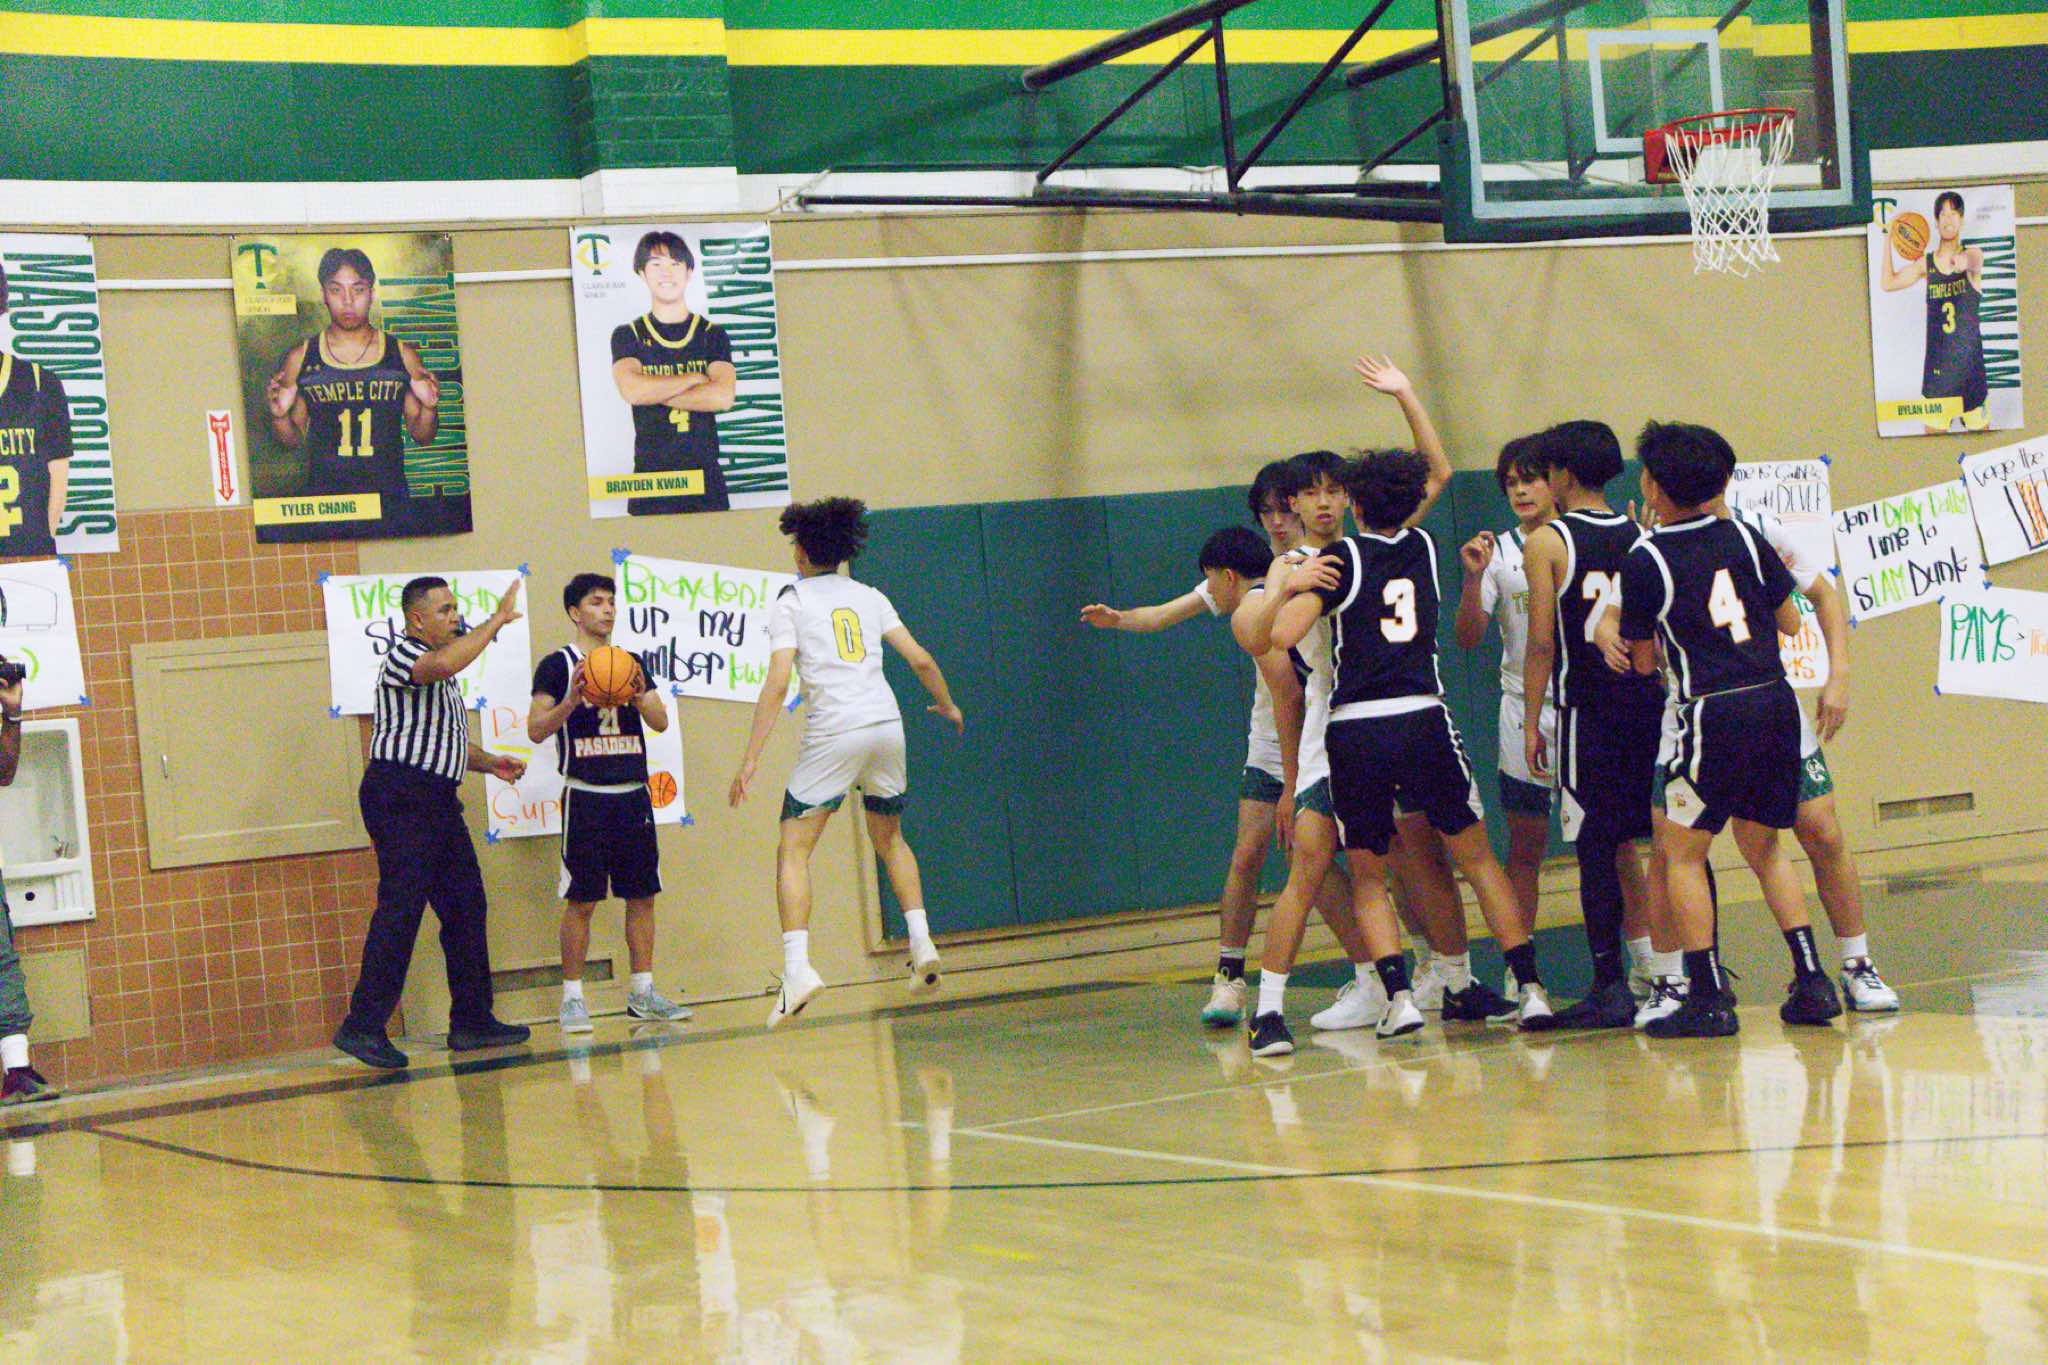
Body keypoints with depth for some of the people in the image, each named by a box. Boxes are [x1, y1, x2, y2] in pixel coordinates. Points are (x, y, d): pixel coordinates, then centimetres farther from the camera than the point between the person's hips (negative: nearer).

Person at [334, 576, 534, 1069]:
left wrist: (490, 763, 15)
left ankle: (471, 1020, 15)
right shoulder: (404, 657, -10)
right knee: (400, 909, -14)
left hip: (437, 799, 10)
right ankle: (362, 1026, -12)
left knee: (465, 906, 9)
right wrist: (496, 621, -25)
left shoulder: (440, 672, 22)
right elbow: (442, 664, -34)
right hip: (400, 795, -10)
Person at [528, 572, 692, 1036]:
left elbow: (661, 722, 7)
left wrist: (638, 695, -12)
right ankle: (572, 997, 1)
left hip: (633, 794, 5)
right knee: (580, 901, -4)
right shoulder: (558, 665, -1)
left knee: (642, 894, 6)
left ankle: (642, 991, 13)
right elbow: (536, 730, -8)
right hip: (585, 796, -5)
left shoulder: (631, 663, 14)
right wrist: (572, 699, -23)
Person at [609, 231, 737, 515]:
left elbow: (723, 396, -7)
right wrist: (696, 378, -4)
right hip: (650, 479, -1)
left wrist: (656, 393, -7)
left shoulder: (713, 335, 10)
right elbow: (632, 390, -11)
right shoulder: (627, 336, 9)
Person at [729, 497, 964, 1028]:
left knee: (793, 849, -1)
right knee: (889, 837, 25)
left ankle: (797, 966, -17)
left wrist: (750, 760, -7)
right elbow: (921, 659, 14)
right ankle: (921, 942, 12)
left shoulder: (792, 601, 4)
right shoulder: (868, 597, 16)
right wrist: (948, 708, 33)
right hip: (886, 725, 5)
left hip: (833, 734, -5)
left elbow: (777, 684, -6)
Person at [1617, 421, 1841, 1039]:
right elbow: (1790, 621, 15)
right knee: (1762, 846, 19)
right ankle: (1811, 982, 13)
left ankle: (1708, 998, -2)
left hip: (1714, 712, -6)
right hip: (1776, 701, 6)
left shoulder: (1646, 560, -5)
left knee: (1682, 853, 5)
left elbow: (1644, 662, 4)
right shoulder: (1743, 537, 8)